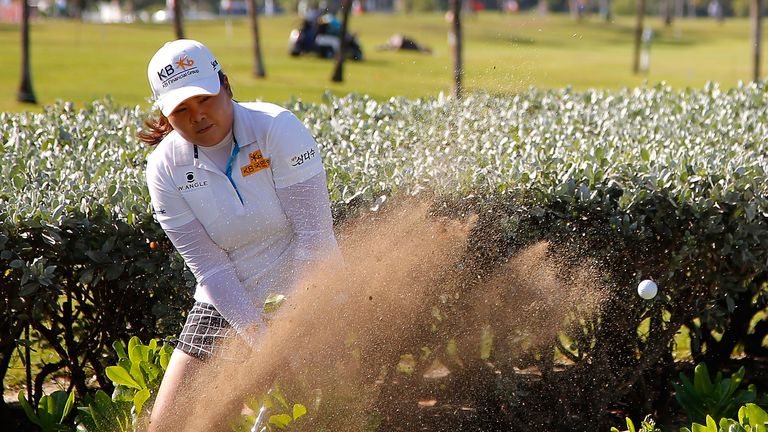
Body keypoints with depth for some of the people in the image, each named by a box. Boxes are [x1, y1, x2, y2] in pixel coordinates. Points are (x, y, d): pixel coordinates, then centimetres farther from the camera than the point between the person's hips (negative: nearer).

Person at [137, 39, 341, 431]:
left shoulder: (276, 127, -15)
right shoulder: (165, 169, -7)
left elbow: (314, 236, -17)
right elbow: (209, 267, -10)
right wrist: (263, 341, -20)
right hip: (226, 306, 3)